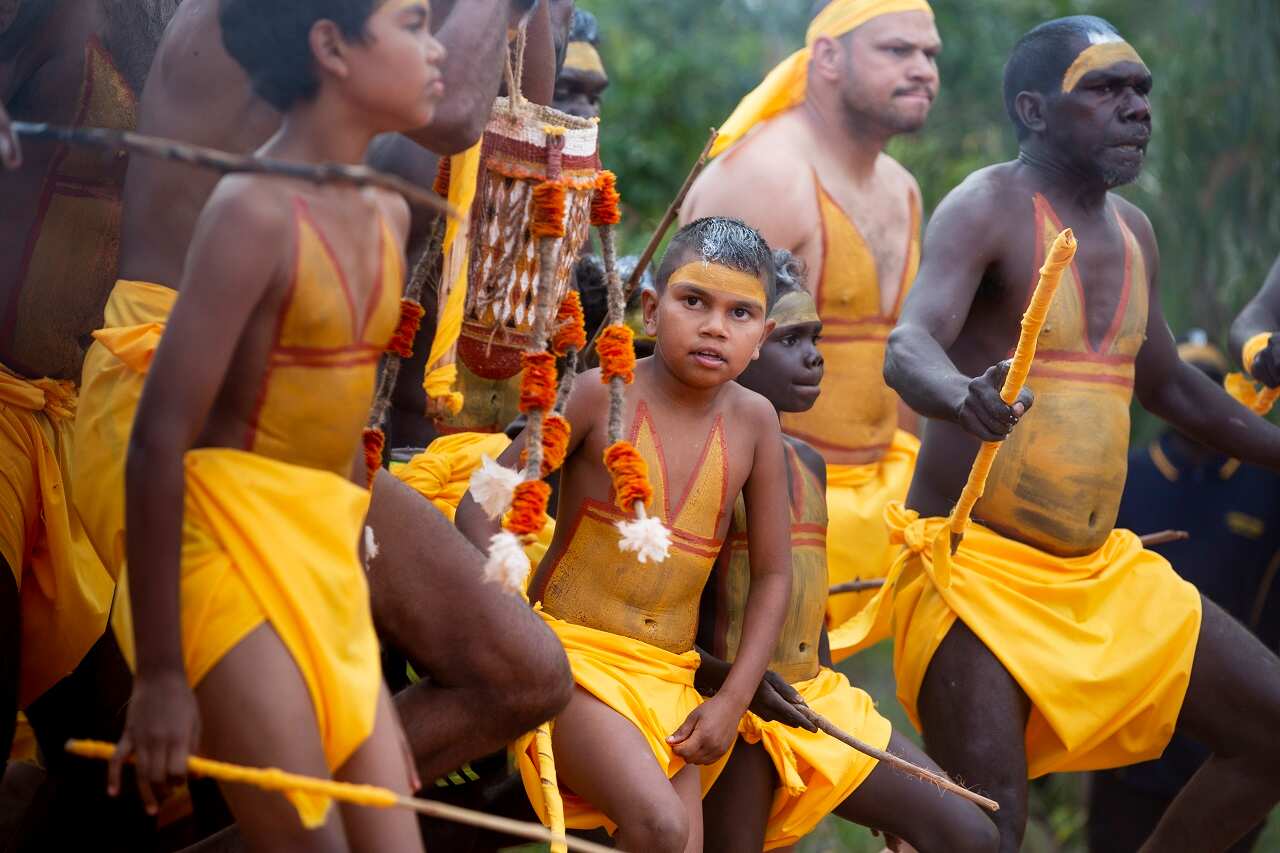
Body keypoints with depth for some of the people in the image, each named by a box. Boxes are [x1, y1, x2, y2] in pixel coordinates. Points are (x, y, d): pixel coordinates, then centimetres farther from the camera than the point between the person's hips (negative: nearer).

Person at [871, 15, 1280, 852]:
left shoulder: (1132, 230, 12)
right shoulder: (989, 207, -11)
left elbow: (1168, 383, 27)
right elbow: (909, 347, -28)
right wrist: (963, 395, -50)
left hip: (1102, 568, 8)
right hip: (975, 564, -8)